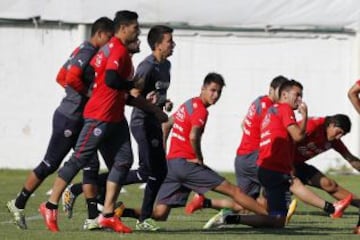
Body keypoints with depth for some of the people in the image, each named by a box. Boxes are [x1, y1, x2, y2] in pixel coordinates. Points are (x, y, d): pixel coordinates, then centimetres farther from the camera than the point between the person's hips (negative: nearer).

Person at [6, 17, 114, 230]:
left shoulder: (82, 51, 13)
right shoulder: (87, 52, -16)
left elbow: (61, 77, 19)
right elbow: (71, 78, -30)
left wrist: (83, 92, 11)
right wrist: (89, 92, -16)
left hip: (79, 119, 10)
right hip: (69, 118, -10)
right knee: (50, 164, 0)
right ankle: (19, 204, 12)